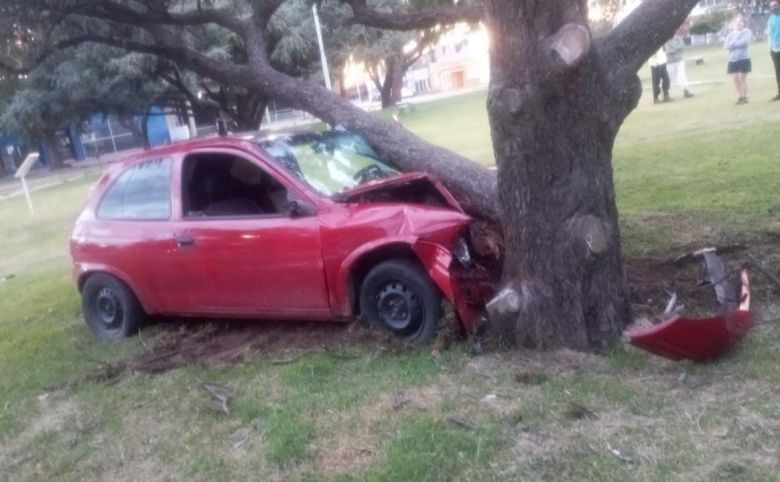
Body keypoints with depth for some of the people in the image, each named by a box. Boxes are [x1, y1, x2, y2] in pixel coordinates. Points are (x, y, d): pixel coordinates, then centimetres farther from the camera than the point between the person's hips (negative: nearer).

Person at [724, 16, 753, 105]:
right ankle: (741, 97, 14)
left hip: (743, 59, -4)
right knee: (736, 79, 3)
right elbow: (726, 46, 1)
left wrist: (732, 44, -5)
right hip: (732, 59, 4)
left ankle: (745, 97, 2)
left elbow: (744, 42, -16)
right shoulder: (731, 34, 11)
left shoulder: (747, 32, 0)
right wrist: (737, 43, -13)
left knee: (742, 78, -6)